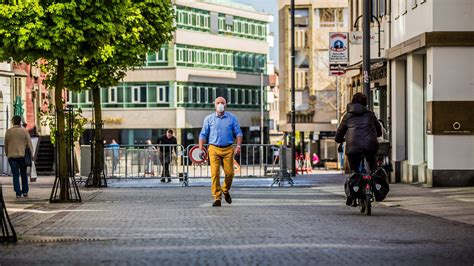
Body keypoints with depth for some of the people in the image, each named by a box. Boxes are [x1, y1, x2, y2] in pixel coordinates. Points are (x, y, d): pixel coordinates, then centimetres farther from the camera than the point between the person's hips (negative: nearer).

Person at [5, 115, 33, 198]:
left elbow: (6, 145, 8)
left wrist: (7, 154, 22)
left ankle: (18, 193, -4)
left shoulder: (8, 132, 2)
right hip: (22, 155, 0)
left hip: (12, 156, 0)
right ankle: (25, 191, 13)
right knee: (24, 174, 14)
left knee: (15, 175, 2)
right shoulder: (24, 131, -1)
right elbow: (29, 144, -4)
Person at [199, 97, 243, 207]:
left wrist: (238, 145, -5)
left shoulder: (232, 118, 8)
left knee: (229, 173, -3)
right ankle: (217, 198, -6)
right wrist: (201, 149, -1)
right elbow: (203, 135, 8)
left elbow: (238, 133, 9)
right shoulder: (209, 119, 7)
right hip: (214, 149, -1)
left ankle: (225, 190, 27)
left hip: (228, 149, 1)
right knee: (215, 174, -10)